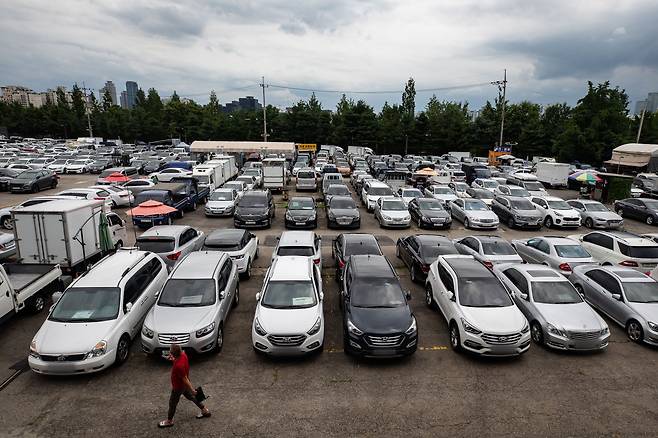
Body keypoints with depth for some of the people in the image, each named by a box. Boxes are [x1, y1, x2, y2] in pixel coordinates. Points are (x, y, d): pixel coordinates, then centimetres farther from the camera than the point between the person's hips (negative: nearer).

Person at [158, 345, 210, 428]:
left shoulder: (178, 366, -40)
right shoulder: (183, 354, -18)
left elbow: (185, 379, -30)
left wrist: (192, 390, -21)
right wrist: (173, 359, -7)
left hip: (179, 386, -8)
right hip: (183, 384, 8)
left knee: (172, 403, 16)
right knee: (190, 396, 26)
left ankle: (169, 421, 41)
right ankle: (205, 411, 38)